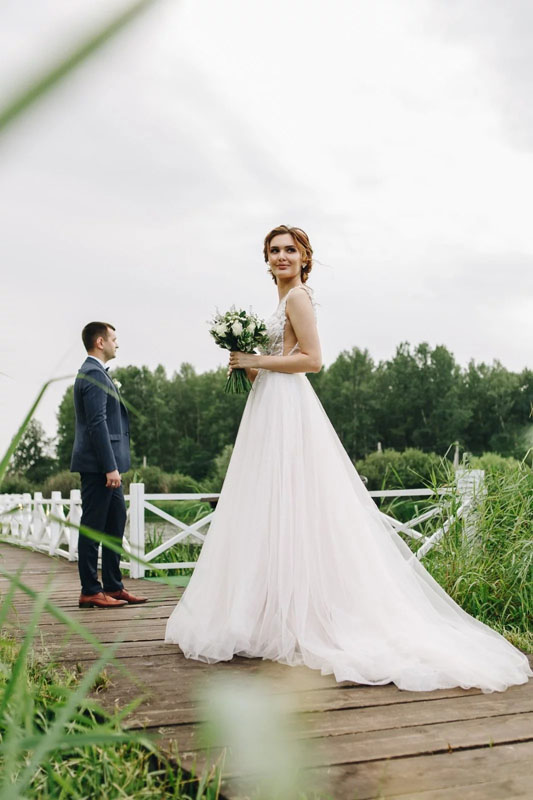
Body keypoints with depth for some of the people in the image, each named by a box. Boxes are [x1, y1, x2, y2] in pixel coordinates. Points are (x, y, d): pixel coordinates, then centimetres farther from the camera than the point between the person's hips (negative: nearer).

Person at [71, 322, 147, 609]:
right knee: (93, 527, -3)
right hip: (98, 465, -11)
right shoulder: (94, 374, -14)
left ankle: (113, 587, 21)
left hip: (105, 465, 11)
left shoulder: (94, 372, 19)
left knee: (115, 523, 14)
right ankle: (90, 592, 5)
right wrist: (110, 467, -23)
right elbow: (97, 423, -21)